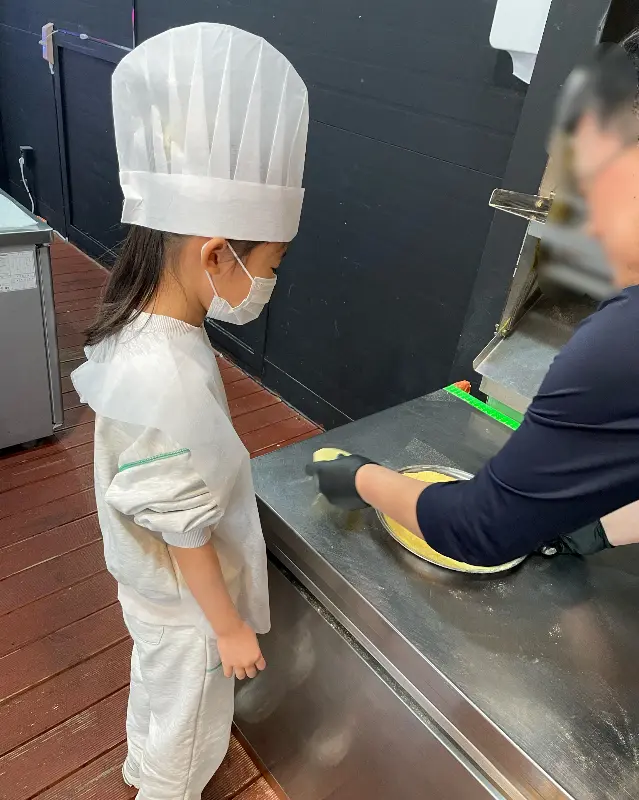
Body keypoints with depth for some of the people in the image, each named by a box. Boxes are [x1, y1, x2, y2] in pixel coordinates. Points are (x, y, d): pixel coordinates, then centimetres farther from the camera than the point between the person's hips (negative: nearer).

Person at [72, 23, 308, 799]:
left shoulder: (141, 327, -13)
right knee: (188, 721, 22)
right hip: (186, 600, -8)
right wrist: (229, 627, -13)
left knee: (157, 684, 35)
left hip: (152, 585, 9)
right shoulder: (169, 385, -40)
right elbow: (188, 534, -28)